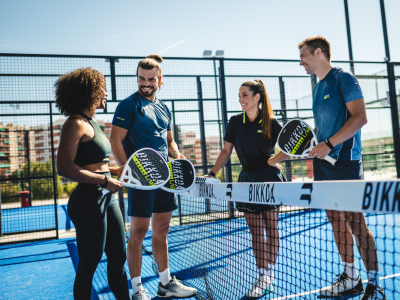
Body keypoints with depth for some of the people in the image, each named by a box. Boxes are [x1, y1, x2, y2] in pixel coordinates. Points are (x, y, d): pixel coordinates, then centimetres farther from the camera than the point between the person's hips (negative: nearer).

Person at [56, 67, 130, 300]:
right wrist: (105, 181, -21)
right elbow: (64, 167, -23)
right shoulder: (76, 123, -13)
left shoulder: (92, 122, 14)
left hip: (106, 198, 9)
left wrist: (118, 171, 8)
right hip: (89, 200, -9)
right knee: (89, 265, 5)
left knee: (119, 257, 17)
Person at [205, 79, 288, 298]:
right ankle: (263, 277, 12)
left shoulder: (270, 123, -5)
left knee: (271, 228, 4)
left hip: (269, 178, -3)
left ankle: (269, 274, 15)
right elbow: (226, 151, 6)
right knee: (256, 231, 4)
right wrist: (212, 173, -1)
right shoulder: (235, 122, 3)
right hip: (247, 179, 3)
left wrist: (274, 160, -11)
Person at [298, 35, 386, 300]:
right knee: (337, 221, 10)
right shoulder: (318, 88, 19)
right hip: (324, 163, 8)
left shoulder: (343, 78, -5)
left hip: (344, 161, -8)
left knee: (356, 222, -5)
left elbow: (360, 117, -15)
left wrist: (329, 144, -21)